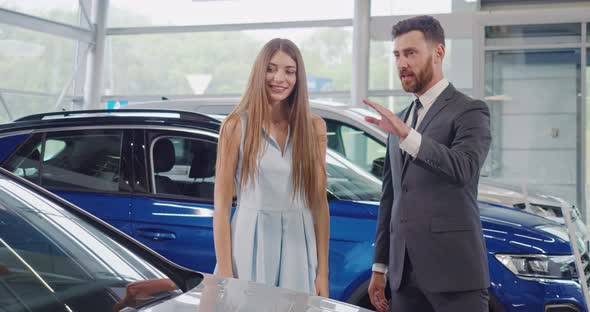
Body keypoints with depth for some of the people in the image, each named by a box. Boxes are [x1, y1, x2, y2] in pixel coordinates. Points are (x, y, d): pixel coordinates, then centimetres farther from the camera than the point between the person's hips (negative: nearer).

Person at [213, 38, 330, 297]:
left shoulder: (314, 127, 5)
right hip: (251, 245, -2)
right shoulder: (237, 126, -3)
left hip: (298, 249, 3)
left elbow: (319, 203, 6)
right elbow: (221, 205, -4)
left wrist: (322, 272, 2)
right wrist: (225, 274, -9)